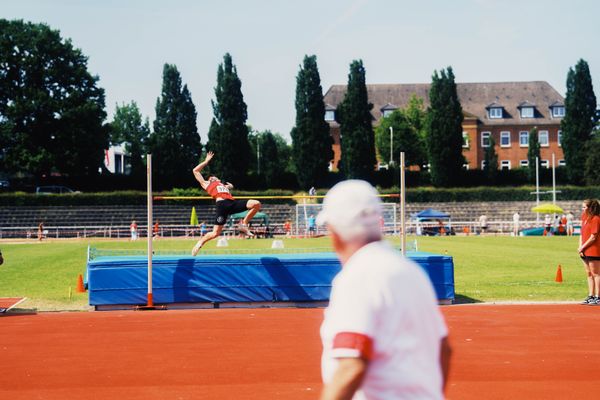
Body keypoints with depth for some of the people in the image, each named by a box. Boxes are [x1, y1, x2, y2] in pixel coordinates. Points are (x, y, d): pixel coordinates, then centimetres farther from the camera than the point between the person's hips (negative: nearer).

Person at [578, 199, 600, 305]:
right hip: (585, 251, 9)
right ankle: (591, 296, 20)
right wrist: (580, 247, 1)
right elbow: (582, 234, 13)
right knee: (589, 274, 13)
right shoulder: (585, 218, 13)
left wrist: (582, 247, -11)